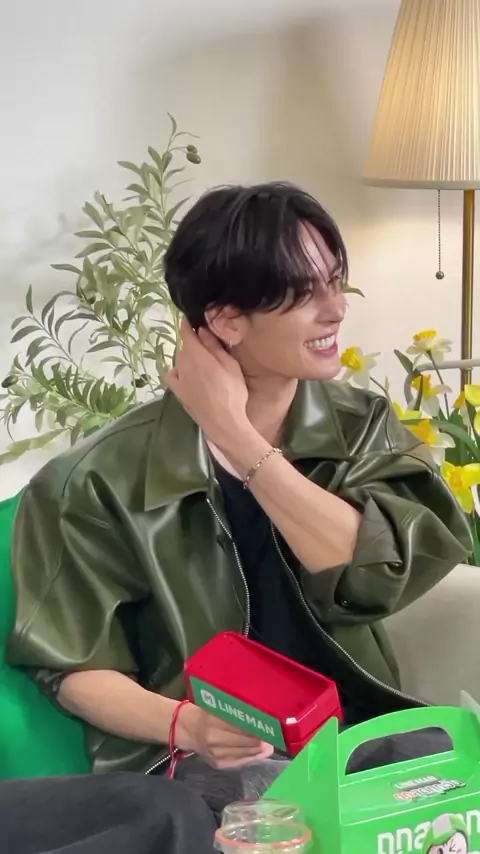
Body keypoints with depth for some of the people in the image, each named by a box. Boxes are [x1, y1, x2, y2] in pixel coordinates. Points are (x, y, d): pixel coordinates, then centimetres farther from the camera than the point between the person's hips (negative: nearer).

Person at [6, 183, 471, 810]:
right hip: (206, 760, -4)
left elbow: (378, 573, -14)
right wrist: (186, 725, -23)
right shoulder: (113, 476, -8)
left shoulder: (365, 427, 3)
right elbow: (73, 667, -3)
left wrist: (236, 434, -14)